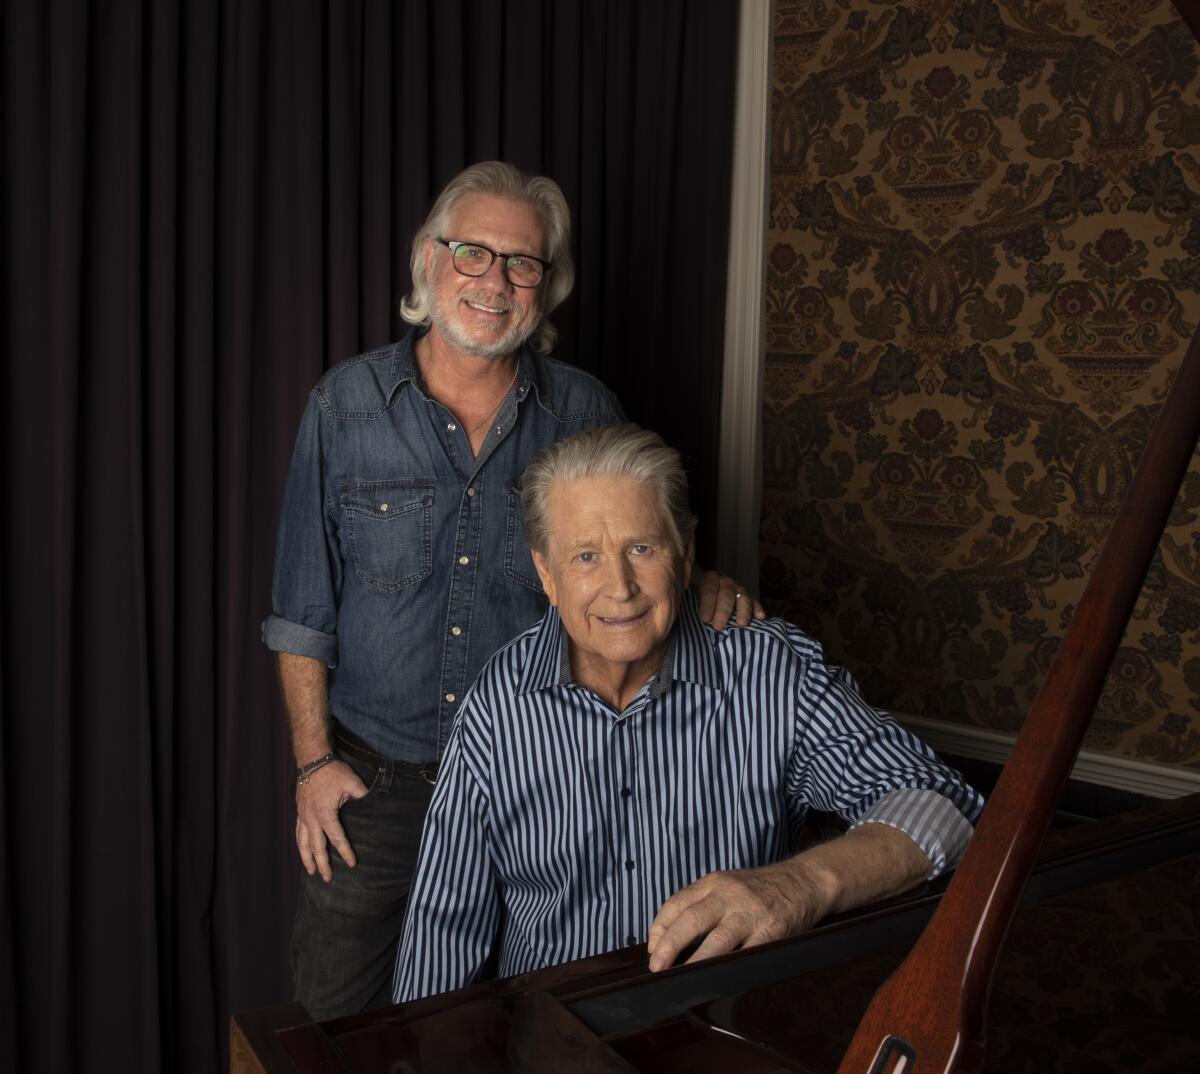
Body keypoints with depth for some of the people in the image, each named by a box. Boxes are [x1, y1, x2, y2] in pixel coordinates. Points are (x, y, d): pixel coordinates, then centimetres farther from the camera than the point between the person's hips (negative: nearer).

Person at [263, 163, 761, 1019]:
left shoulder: (586, 415, -3)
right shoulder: (347, 404, -4)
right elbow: (304, 608, -1)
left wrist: (700, 586, -16)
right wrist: (314, 759, -3)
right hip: (373, 774, 0)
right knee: (338, 1015, 12)